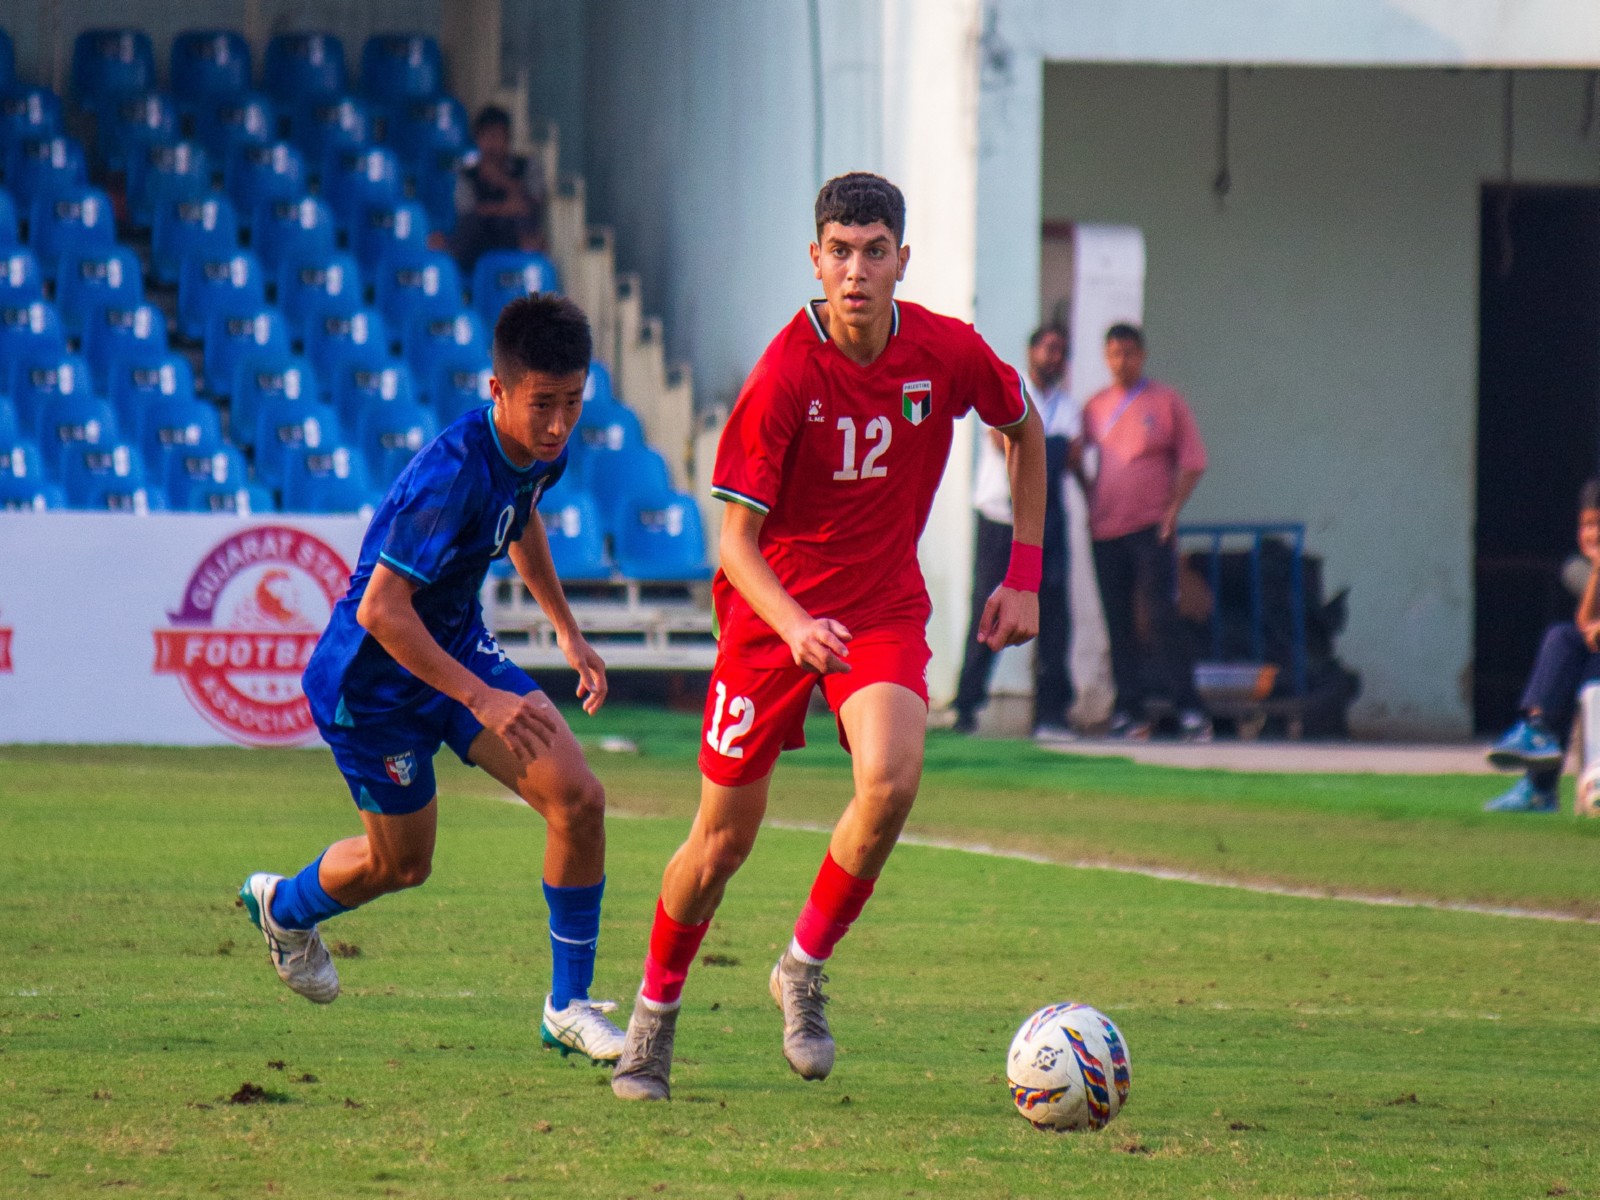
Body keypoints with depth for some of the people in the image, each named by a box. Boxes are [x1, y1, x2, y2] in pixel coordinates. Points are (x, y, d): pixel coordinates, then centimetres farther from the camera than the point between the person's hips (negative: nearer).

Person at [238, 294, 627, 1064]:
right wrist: (482, 699, -35)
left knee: (579, 800, -10)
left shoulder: (540, 448, -8)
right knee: (401, 863, 11)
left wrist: (567, 632, 20)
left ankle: (569, 1007, 2)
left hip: (459, 646, 7)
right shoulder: (454, 473, -34)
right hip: (372, 677, -7)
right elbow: (381, 609, -34)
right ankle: (284, 907, 46)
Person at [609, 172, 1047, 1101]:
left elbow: (1025, 430, 13)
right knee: (724, 839, 3)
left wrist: (1024, 574, 8)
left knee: (892, 781, -25)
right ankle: (656, 1013, 28)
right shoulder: (784, 376, -20)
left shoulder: (947, 352, -9)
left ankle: (805, 971, -2)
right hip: (773, 610, -2)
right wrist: (796, 627, -37)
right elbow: (736, 538, -18)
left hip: (885, 609, 2)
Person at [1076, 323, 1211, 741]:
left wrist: (1172, 510, -7)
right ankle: (1129, 710, 8)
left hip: (1151, 528, -4)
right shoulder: (1095, 407, 12)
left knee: (1161, 617, -11)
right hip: (1106, 530, 4)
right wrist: (1089, 505, 6)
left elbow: (1193, 462, 3)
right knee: (1118, 624, 4)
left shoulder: (1165, 402, 3)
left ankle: (1189, 709, -10)